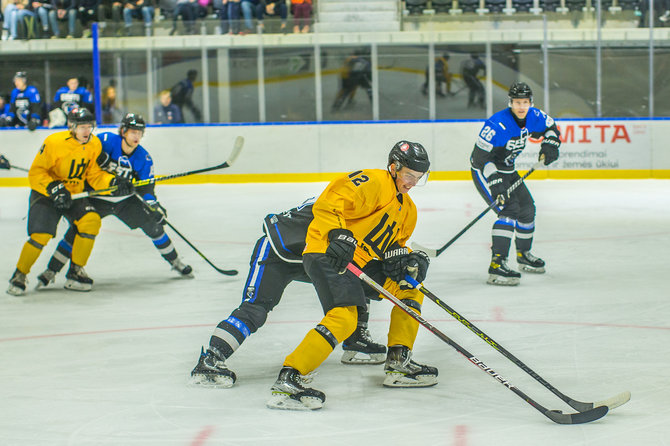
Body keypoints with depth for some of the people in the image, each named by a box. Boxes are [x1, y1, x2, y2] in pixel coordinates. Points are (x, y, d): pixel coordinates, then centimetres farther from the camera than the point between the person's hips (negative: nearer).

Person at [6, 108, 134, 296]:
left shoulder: (94, 144, -2)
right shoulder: (54, 142, -20)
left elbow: (94, 174, 2)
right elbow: (36, 172, -16)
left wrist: (114, 182, -15)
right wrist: (54, 189, -30)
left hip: (75, 194, 5)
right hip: (44, 195, -5)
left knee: (91, 221, -20)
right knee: (41, 234, -20)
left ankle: (76, 271, -6)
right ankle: (19, 275, 3)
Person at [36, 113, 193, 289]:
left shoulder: (144, 158, -7)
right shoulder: (107, 140, -17)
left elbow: (145, 188, -4)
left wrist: (154, 205, -19)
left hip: (126, 198, 3)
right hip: (97, 197, -3)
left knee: (153, 223, -3)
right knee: (78, 230, -15)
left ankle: (175, 261, 18)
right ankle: (51, 271, -6)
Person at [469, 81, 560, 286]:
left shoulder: (534, 117, -7)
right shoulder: (497, 124, -30)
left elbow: (551, 128, 15)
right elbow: (481, 156, -29)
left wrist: (550, 145, -3)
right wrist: (495, 183, -34)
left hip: (507, 169, 9)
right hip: (484, 170, -8)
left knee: (527, 208, 16)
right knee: (509, 210, -24)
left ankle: (523, 254, 40)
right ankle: (497, 265, -31)